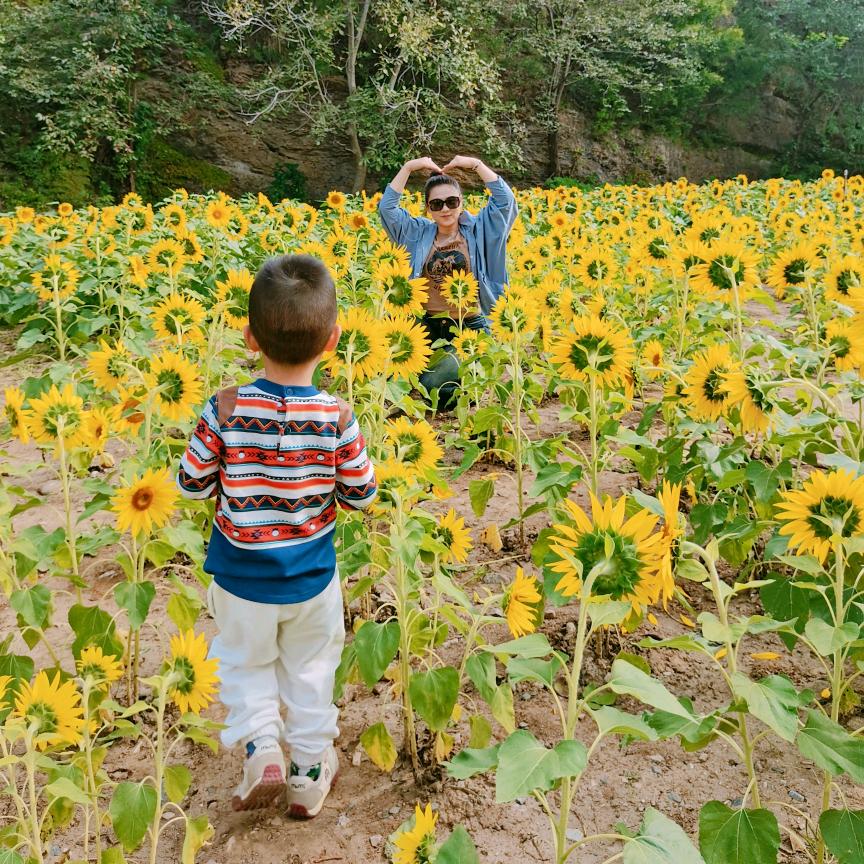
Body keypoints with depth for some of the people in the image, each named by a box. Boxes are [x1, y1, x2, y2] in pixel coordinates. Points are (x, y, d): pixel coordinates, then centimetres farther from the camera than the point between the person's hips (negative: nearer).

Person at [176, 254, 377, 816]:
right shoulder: (338, 417, -21)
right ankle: (310, 771, 35)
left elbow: (193, 483, -10)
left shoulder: (225, 410, -22)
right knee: (310, 670, 22)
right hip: (311, 578, 1)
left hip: (240, 578, 0)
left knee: (246, 663, 25)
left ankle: (260, 747, 10)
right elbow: (361, 496, -10)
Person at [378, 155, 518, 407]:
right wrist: (409, 167, -2)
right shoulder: (419, 234, 6)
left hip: (471, 326, -2)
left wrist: (475, 164, -7)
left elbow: (505, 199, -8)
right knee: (426, 386, -2)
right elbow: (387, 207, 0)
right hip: (430, 327, 2)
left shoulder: (477, 230, 1)